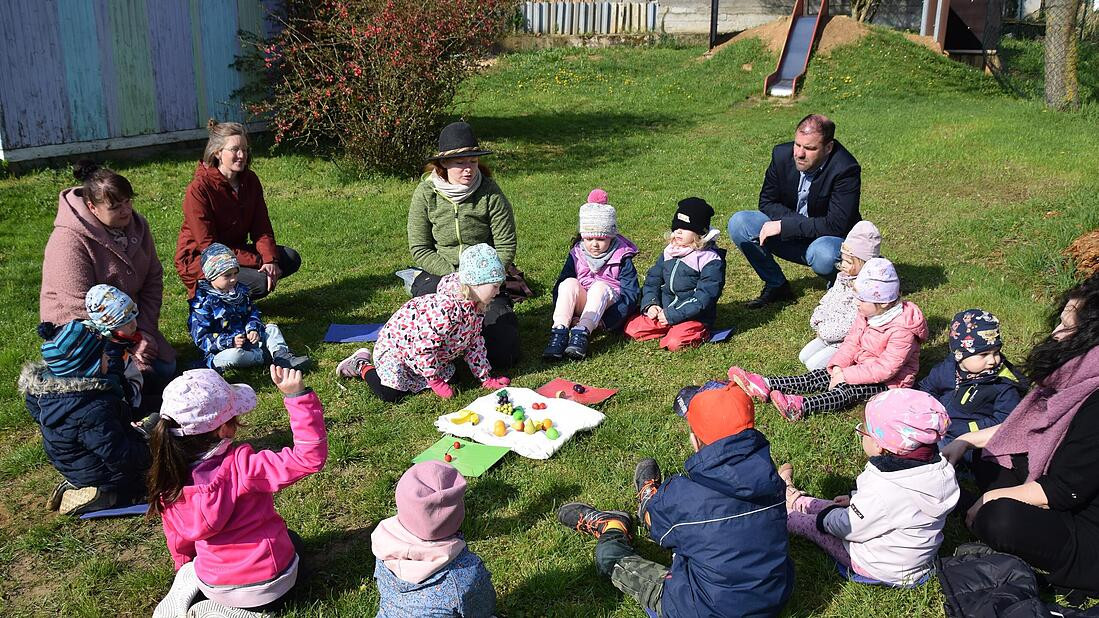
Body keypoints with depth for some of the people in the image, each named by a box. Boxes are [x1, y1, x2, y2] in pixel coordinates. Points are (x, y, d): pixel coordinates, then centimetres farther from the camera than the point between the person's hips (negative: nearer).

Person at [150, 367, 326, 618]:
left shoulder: (169, 477, -13)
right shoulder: (240, 466, -30)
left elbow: (178, 537, 4)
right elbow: (311, 457, -33)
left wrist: (185, 565, 24)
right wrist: (297, 396, -35)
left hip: (214, 586, 6)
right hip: (269, 584, -5)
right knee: (293, 542, 30)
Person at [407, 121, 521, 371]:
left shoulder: (490, 193, -11)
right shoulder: (425, 193, -7)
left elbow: (506, 248, -7)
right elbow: (419, 249, -5)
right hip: (439, 274, 1)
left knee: (503, 355, -15)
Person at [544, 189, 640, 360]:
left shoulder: (621, 258, -6)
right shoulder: (576, 255, 4)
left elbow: (631, 295, -12)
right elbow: (559, 285, -2)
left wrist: (606, 320, -24)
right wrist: (569, 316, -18)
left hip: (609, 306, -3)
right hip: (581, 307, 3)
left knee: (600, 286, -31)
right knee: (569, 283, -24)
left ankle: (582, 333, -47)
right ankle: (559, 331, -39)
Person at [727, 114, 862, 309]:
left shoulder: (846, 169, -25)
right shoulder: (782, 154, -10)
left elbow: (836, 225, -28)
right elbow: (767, 201, 0)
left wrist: (783, 226, -29)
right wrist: (799, 222, -18)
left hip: (829, 239, -5)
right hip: (793, 237, 5)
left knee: (823, 254, -40)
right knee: (739, 223, -14)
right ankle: (776, 285, 2)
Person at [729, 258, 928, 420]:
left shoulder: (901, 330, -27)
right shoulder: (867, 314, 0)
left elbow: (886, 368, -30)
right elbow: (852, 341, 2)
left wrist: (847, 375, -28)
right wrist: (838, 366, -15)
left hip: (890, 382, -8)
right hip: (863, 367, 8)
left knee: (850, 389, -31)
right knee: (820, 376, -8)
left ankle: (802, 406, -51)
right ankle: (766, 385, -19)